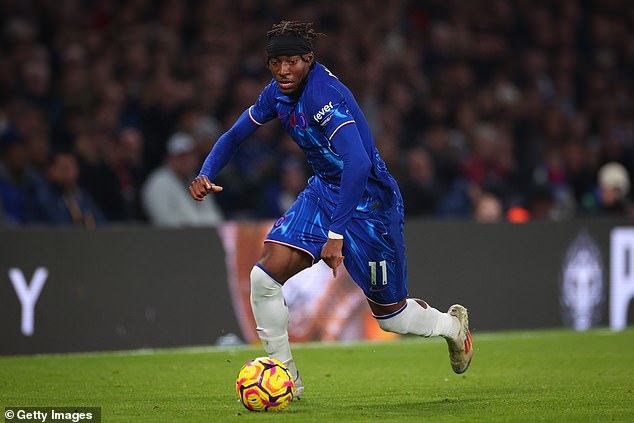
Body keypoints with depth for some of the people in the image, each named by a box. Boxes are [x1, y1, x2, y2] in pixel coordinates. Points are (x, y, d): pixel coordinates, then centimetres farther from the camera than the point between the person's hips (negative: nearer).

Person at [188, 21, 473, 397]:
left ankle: (453, 325, 41)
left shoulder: (324, 95, -29)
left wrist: (336, 234, -42)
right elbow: (235, 136, 10)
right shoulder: (279, 92, -3)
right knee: (266, 274, -13)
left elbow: (359, 163, -40)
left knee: (389, 313, 8)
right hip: (324, 190, 7)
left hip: (368, 200, -7)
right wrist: (206, 175, -10)